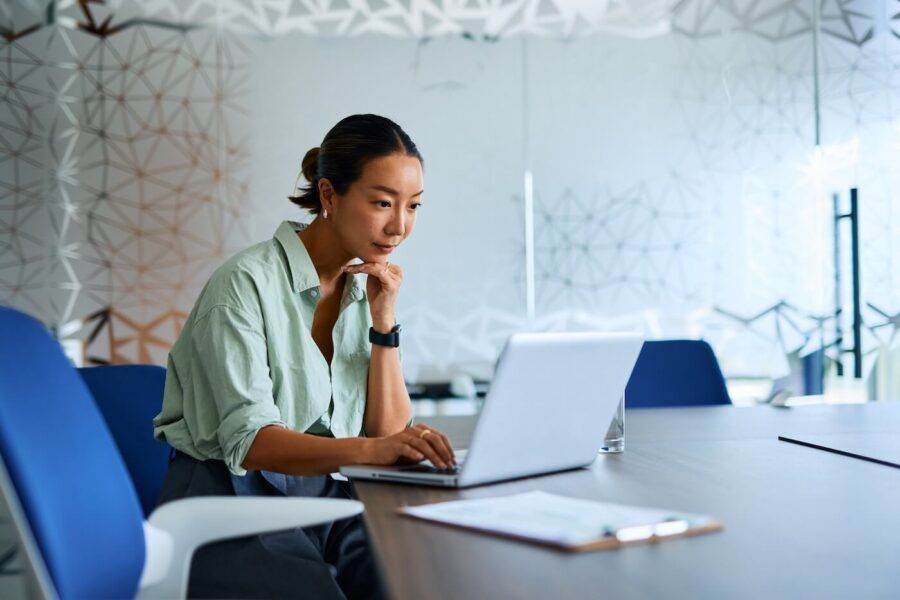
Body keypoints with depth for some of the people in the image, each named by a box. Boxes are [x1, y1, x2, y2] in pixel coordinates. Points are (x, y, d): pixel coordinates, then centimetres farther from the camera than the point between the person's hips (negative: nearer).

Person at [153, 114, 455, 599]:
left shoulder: (367, 287, 8)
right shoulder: (248, 282, -13)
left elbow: (388, 431, 4)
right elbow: (248, 441, -22)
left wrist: (384, 322, -7)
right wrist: (369, 450, -37)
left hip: (325, 495, 6)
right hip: (232, 496, -5)